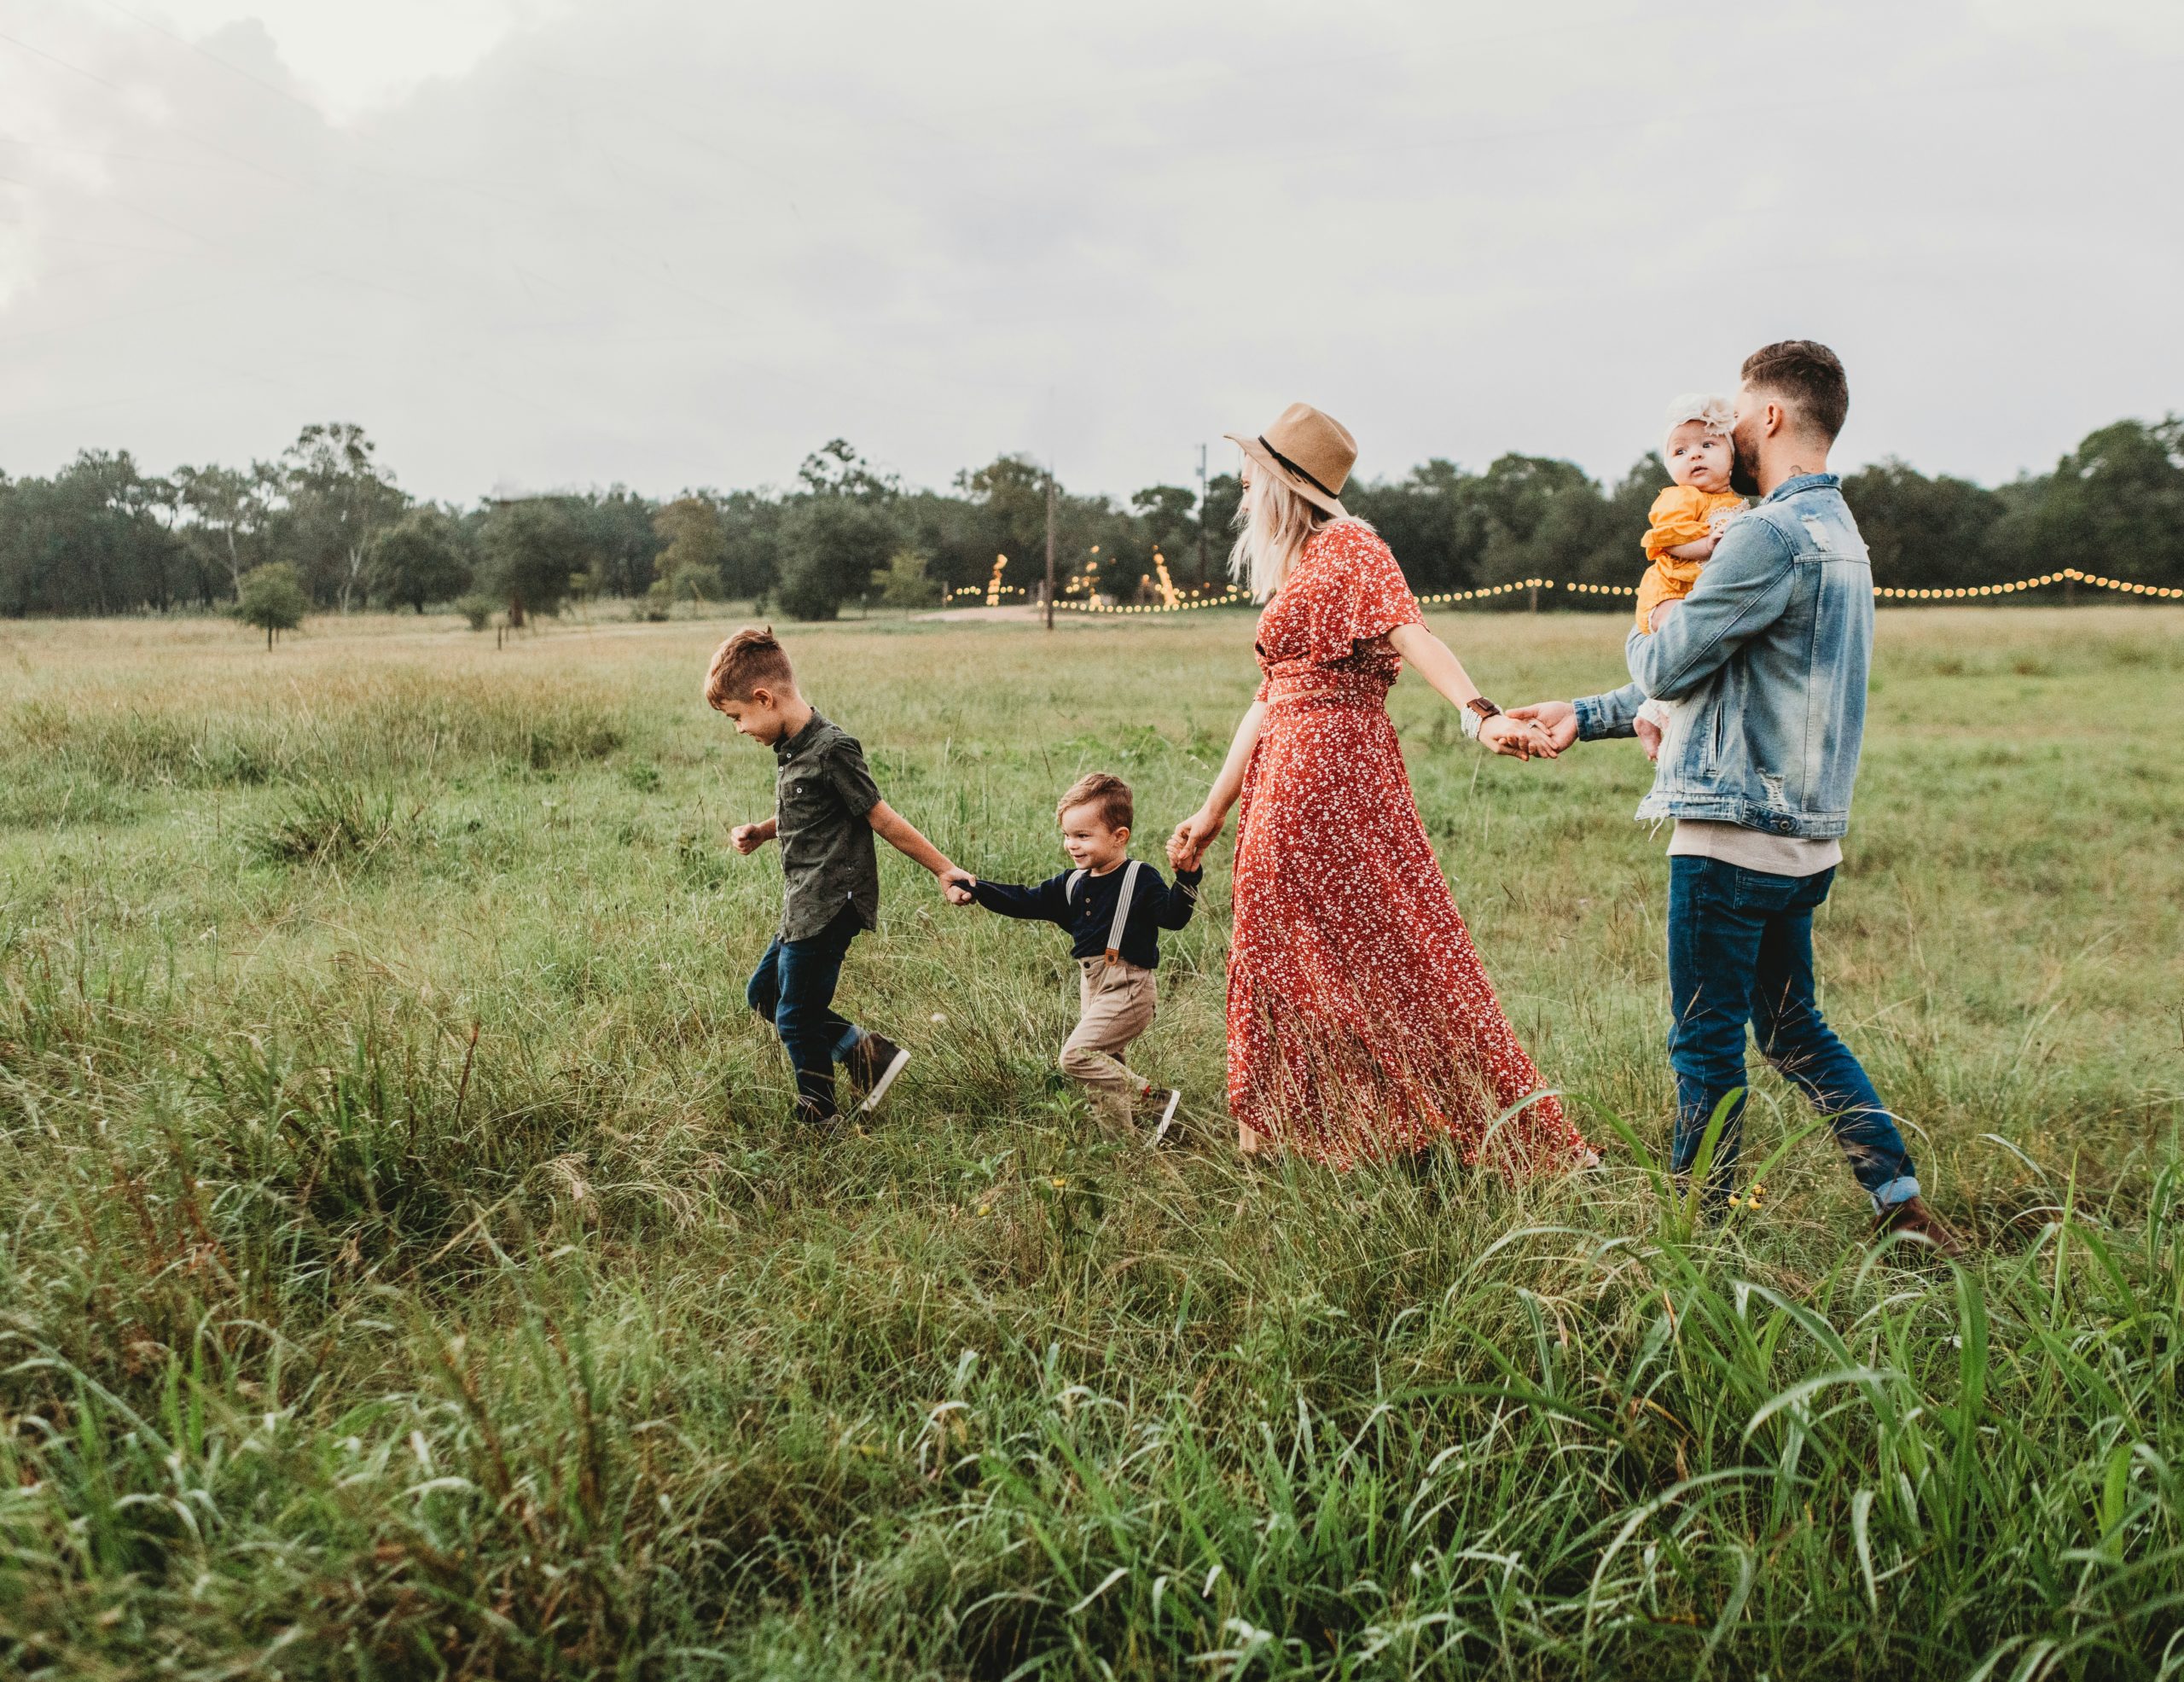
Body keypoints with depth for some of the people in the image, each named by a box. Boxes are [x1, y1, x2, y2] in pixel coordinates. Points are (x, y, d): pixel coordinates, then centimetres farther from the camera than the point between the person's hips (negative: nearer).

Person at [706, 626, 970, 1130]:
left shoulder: (831, 750, -21)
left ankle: (819, 1122, 20)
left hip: (830, 907, -10)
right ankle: (869, 1052, 18)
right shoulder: (789, 748, 8)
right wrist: (760, 832, 7)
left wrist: (945, 871, -12)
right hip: (804, 907, 10)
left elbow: (883, 820, -16)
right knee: (763, 994, 20)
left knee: (796, 1019, 1)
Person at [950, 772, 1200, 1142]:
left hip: (1126, 989, -8)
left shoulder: (1140, 879, -10)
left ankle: (1158, 1099, -11)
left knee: (1076, 1054, -17)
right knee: (1104, 1065, 12)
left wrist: (1186, 876, -37)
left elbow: (1172, 915, -22)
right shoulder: (1072, 884, 10)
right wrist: (977, 888, 3)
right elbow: (1026, 902, 12)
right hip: (1092, 987, 8)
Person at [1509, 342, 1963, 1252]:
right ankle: (1902, 1199, 20)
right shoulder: (1838, 531, 17)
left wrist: (1641, 635, 11)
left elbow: (1667, 668, -14)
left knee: (1706, 1043, 2)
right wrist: (1585, 715, 21)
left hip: (1734, 834, -10)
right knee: (1795, 1030, 19)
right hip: (1802, 834, 10)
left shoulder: (1773, 535, -17)